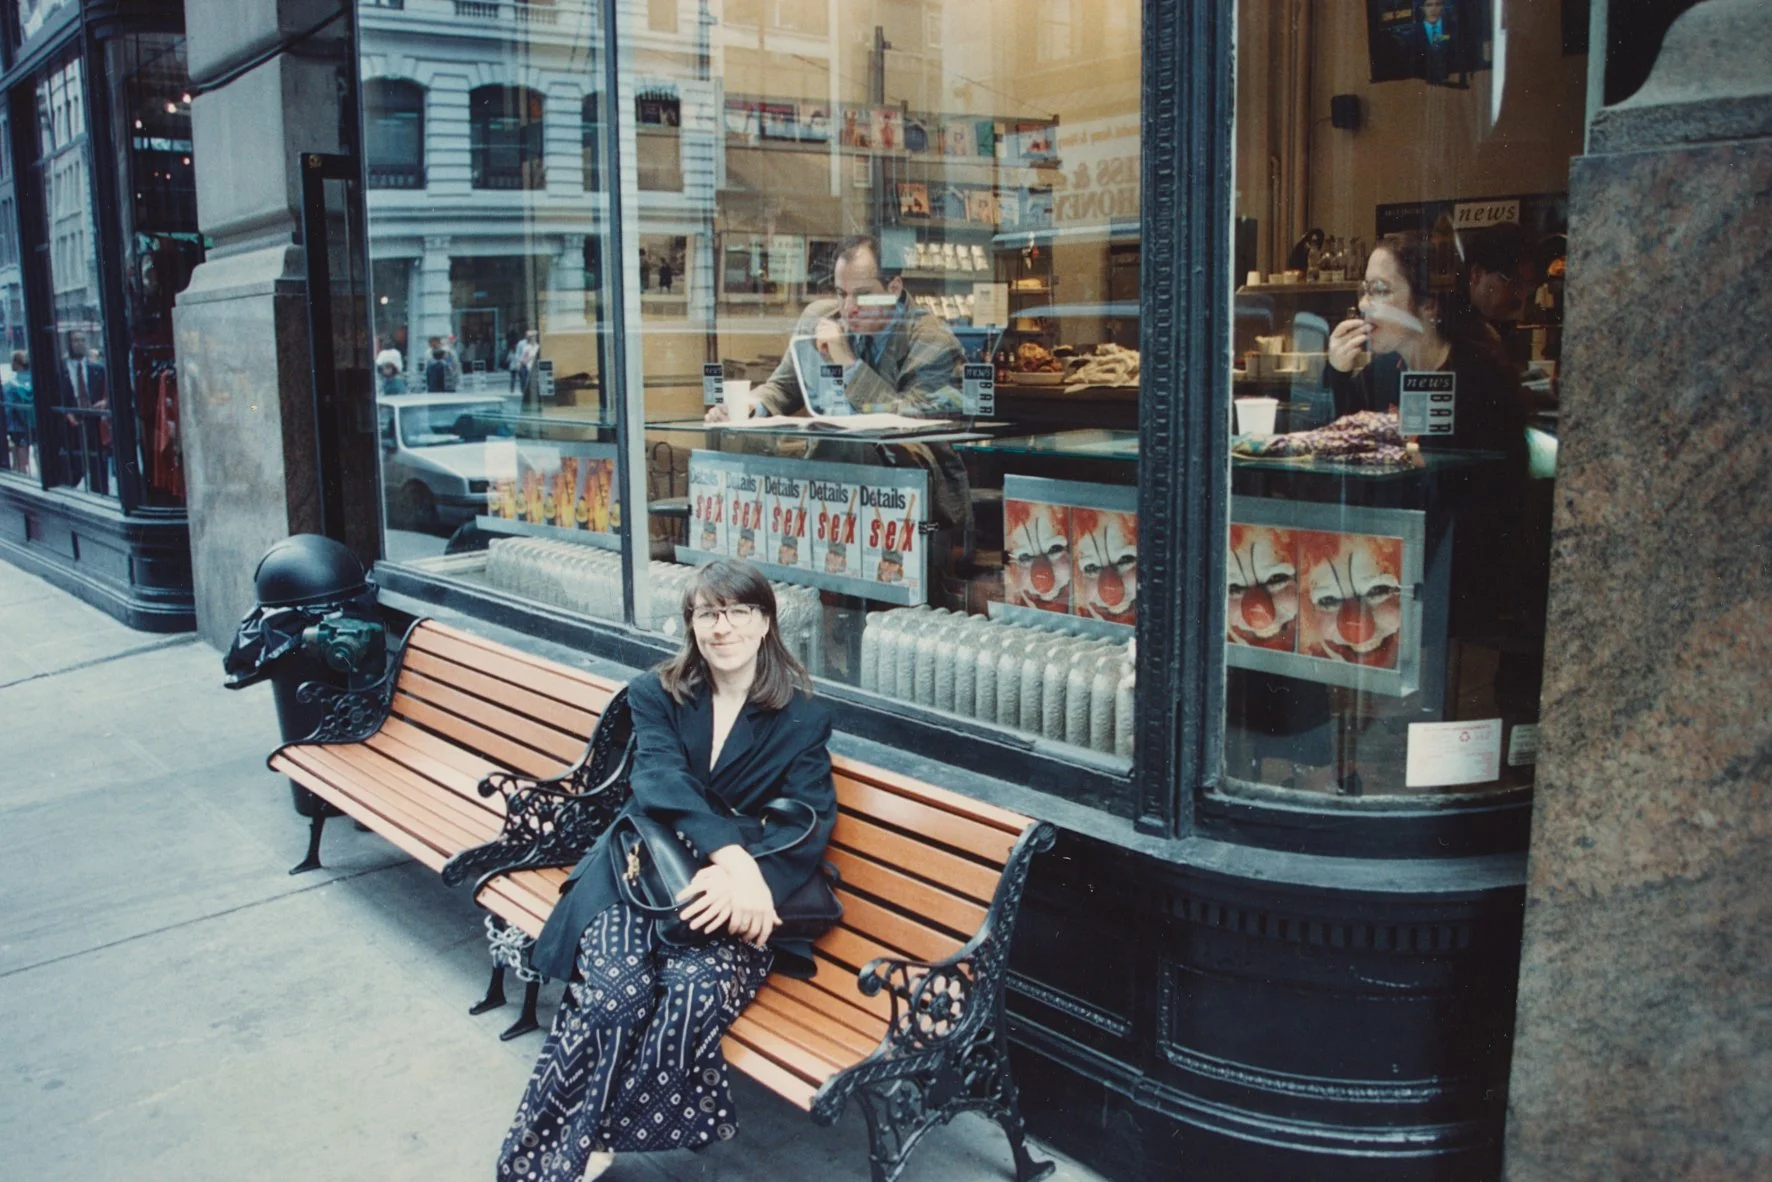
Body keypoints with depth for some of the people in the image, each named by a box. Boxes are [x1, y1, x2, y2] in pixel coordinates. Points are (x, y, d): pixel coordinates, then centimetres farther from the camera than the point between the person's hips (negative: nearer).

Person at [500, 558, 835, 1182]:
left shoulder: (802, 717, 7)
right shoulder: (656, 693, 8)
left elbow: (810, 824, -4)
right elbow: (661, 782, -11)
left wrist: (745, 876, -27)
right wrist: (732, 852, -30)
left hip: (743, 896, 0)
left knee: (693, 991, -32)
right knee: (615, 987, -32)